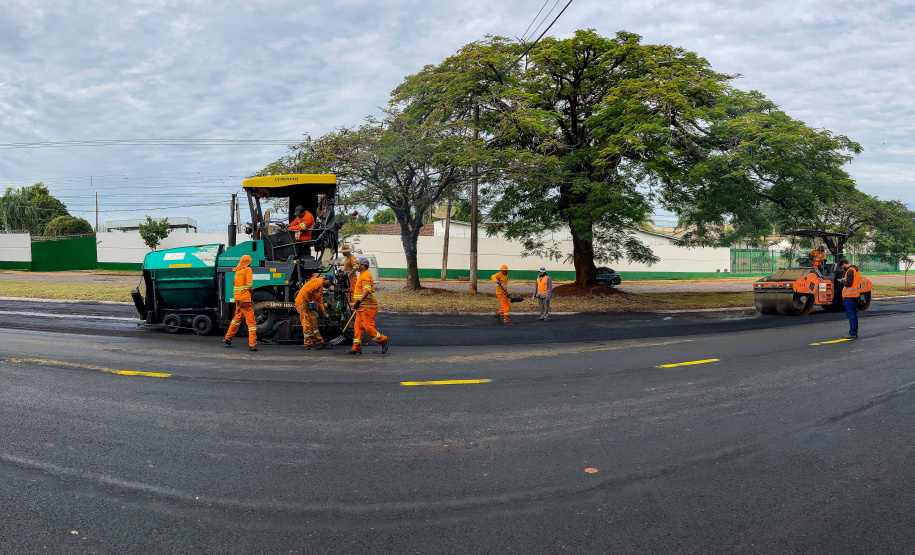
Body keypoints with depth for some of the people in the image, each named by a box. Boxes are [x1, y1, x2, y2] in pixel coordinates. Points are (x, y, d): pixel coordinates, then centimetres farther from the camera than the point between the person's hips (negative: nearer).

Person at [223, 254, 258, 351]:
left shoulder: (237, 271, 16)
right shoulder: (248, 269, -5)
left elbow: (236, 284, 15)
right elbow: (249, 283, -14)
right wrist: (250, 292, -2)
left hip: (237, 297, 7)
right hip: (245, 297, -7)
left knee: (237, 317, 23)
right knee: (251, 320, -6)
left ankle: (228, 338, 32)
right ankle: (252, 344, -12)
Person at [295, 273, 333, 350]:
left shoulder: (321, 287, 22)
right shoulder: (318, 281, -9)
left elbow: (319, 303, 25)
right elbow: (308, 290, -25)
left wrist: (325, 315, 23)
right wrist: (311, 302, -18)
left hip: (308, 303, 10)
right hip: (302, 302, -10)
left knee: (314, 322, 12)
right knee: (308, 323, -7)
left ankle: (319, 341, 17)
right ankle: (309, 344, -2)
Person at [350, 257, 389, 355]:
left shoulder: (366, 275, -15)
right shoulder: (362, 275, 19)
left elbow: (367, 290, -29)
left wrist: (359, 301, -35)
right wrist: (357, 304, 29)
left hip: (368, 307, -10)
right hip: (362, 307, 10)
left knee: (368, 327, -10)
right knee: (358, 326, 7)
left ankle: (383, 340, 5)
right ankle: (357, 348, 10)